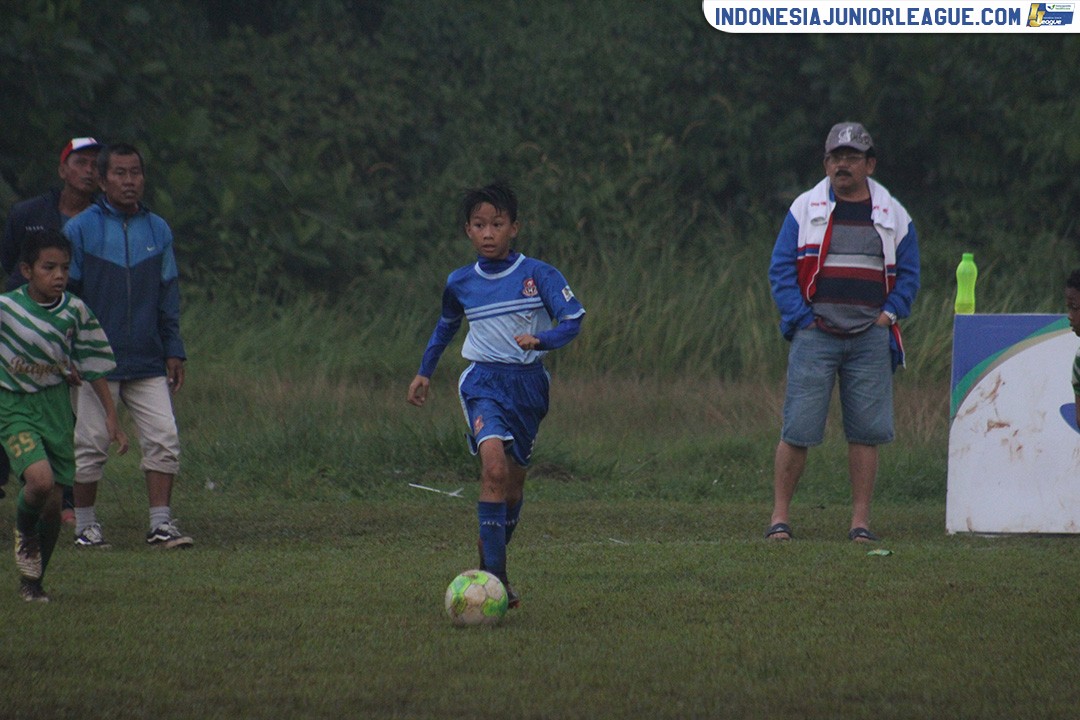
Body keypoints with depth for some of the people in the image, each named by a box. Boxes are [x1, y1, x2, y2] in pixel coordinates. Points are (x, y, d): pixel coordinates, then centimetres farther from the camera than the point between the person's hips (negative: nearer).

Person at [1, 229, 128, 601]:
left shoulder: (75, 311, -2)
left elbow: (93, 366, 7)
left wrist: (111, 416, 5)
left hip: (56, 406, 3)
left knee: (53, 502, 3)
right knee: (39, 479, -26)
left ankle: (32, 580, 22)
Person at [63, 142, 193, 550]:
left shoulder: (158, 231, 10)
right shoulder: (80, 230, -1)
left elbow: (168, 297, 15)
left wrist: (174, 351, 9)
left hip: (148, 362, 3)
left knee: (164, 438, -5)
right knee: (91, 443, 1)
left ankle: (161, 523, -1)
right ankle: (85, 524, 13)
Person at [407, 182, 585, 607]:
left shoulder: (538, 276, -4)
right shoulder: (461, 283, 4)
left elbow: (573, 321, -8)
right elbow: (446, 326, 24)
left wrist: (541, 340, -27)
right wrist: (425, 373, 26)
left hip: (529, 381, 1)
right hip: (483, 382, -1)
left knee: (514, 479, 9)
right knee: (495, 467, -23)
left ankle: (493, 564, 29)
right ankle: (493, 576, -27)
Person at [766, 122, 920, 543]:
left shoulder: (892, 216, 11)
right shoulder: (805, 209, 7)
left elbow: (908, 274, 13)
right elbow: (781, 267, 5)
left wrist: (888, 316, -1)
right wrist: (801, 317, -5)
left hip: (870, 338, 1)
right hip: (816, 334, -1)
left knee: (866, 432, -1)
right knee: (797, 429, -6)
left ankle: (860, 521, 5)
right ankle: (780, 516, 1)